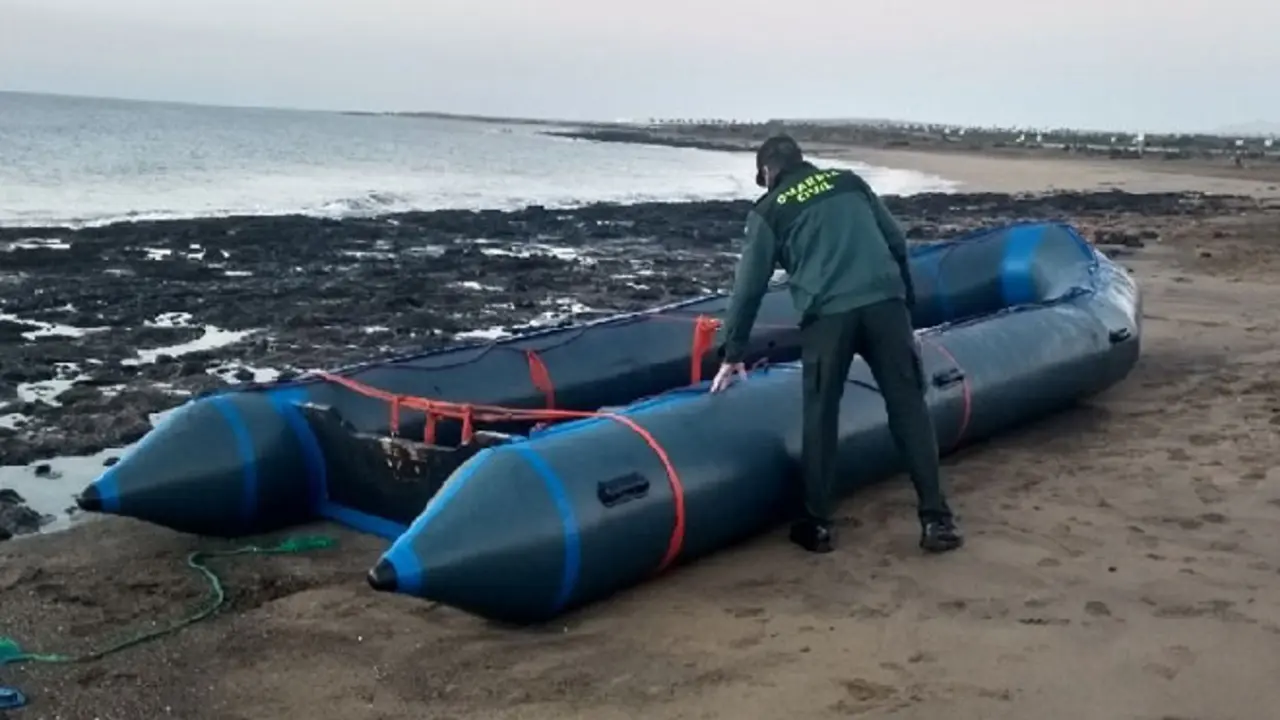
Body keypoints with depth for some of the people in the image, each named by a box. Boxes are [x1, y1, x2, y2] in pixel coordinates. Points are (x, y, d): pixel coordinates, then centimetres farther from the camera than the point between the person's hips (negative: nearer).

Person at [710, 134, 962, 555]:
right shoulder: (850, 182, 22)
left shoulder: (768, 211, 14)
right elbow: (897, 242, 19)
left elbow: (750, 285, 14)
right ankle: (936, 520, 5)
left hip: (827, 313, -2)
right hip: (884, 301, 2)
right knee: (908, 405, 6)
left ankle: (817, 525, 14)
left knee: (820, 415, 10)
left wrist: (733, 354, 21)